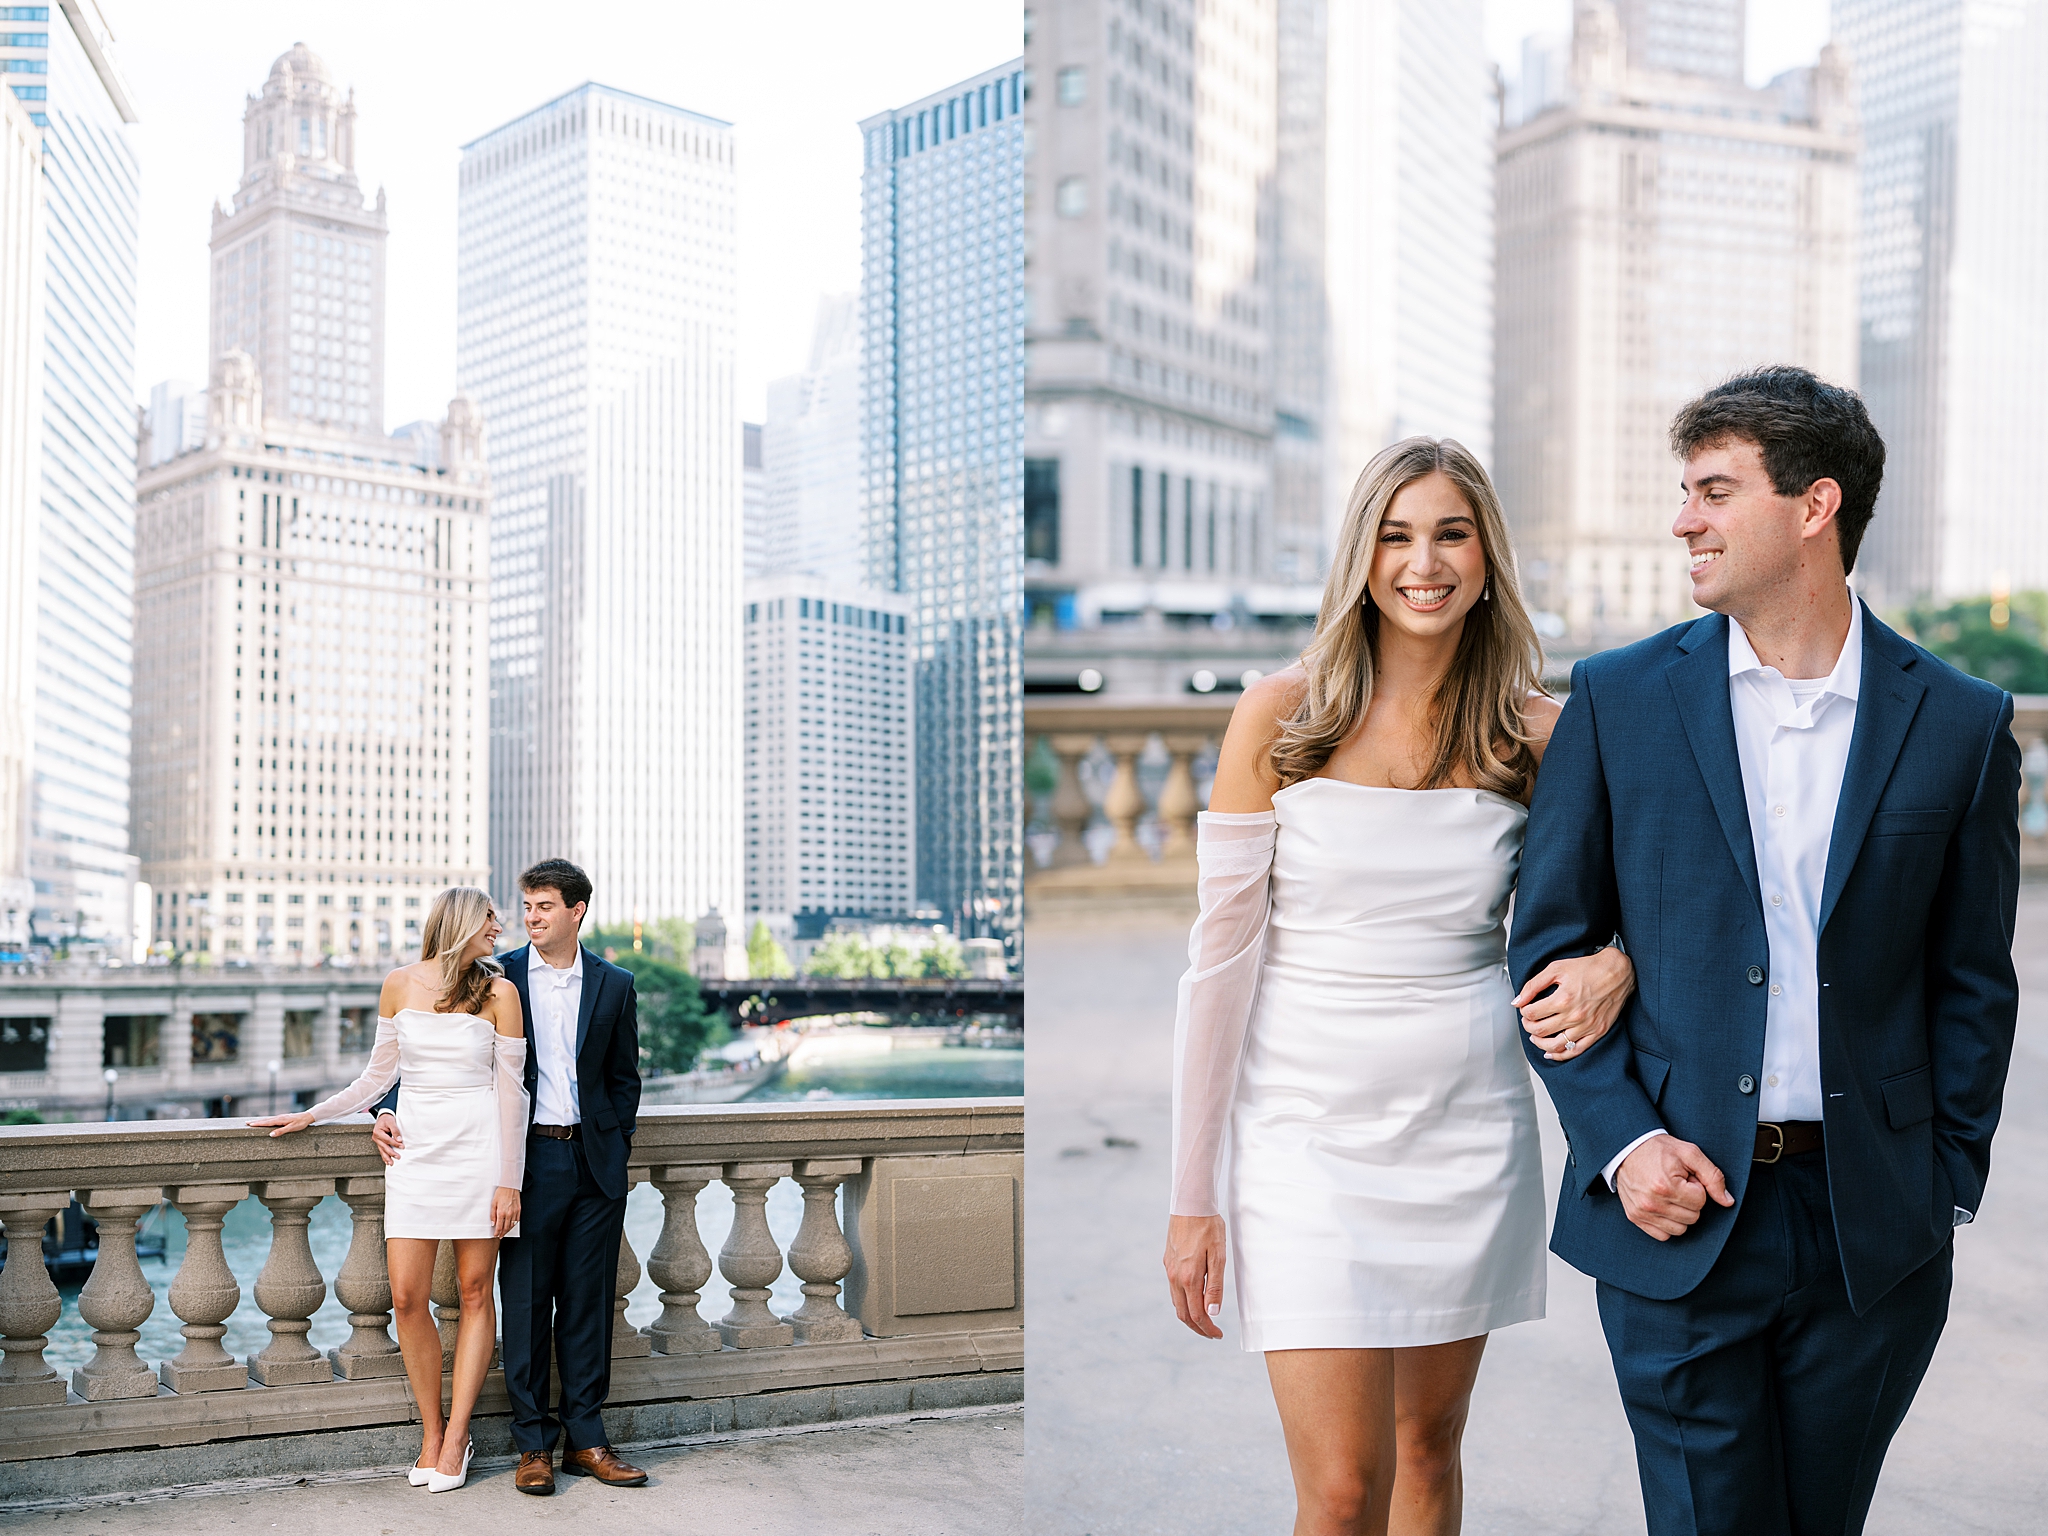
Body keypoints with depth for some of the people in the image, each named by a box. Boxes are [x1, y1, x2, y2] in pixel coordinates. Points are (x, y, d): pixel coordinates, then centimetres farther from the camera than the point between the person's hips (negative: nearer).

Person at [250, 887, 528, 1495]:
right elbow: (378, 1075, 16)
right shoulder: (400, 984, 6)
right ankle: (431, 1432, 12)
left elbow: (511, 1090, -1)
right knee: (407, 1296, -4)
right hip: (416, 1147, 2)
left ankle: (455, 1438, 8)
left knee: (474, 1291, 1)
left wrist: (509, 1182, -5)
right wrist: (311, 1115, 14)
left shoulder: (498, 992, -1)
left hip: (478, 1147, -2)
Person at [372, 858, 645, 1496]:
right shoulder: (497, 978, 2)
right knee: (526, 1304, 1)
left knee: (588, 1304, 6)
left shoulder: (614, 985, 7)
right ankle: (534, 1444, 11)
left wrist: (616, 1152, 5)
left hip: (594, 1162, 2)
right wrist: (388, 1110, -8)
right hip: (528, 1161, -1)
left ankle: (584, 1438, 14)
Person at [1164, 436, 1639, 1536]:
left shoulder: (1534, 734, 0)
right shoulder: (1280, 716, -6)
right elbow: (1222, 953, -5)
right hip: (1312, 1125, -2)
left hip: (1470, 1125, 3)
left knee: (1428, 1445, 16)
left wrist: (1618, 964, -14)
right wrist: (1194, 1195, -5)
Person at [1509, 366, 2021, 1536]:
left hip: (1876, 1233, 1)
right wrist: (1620, 1143, -8)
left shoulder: (1958, 724, 1)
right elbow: (1549, 946, 3)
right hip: (1680, 1213, -1)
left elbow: (1973, 985, 7)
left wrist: (1947, 1191, 3)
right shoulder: (1621, 699, 0)